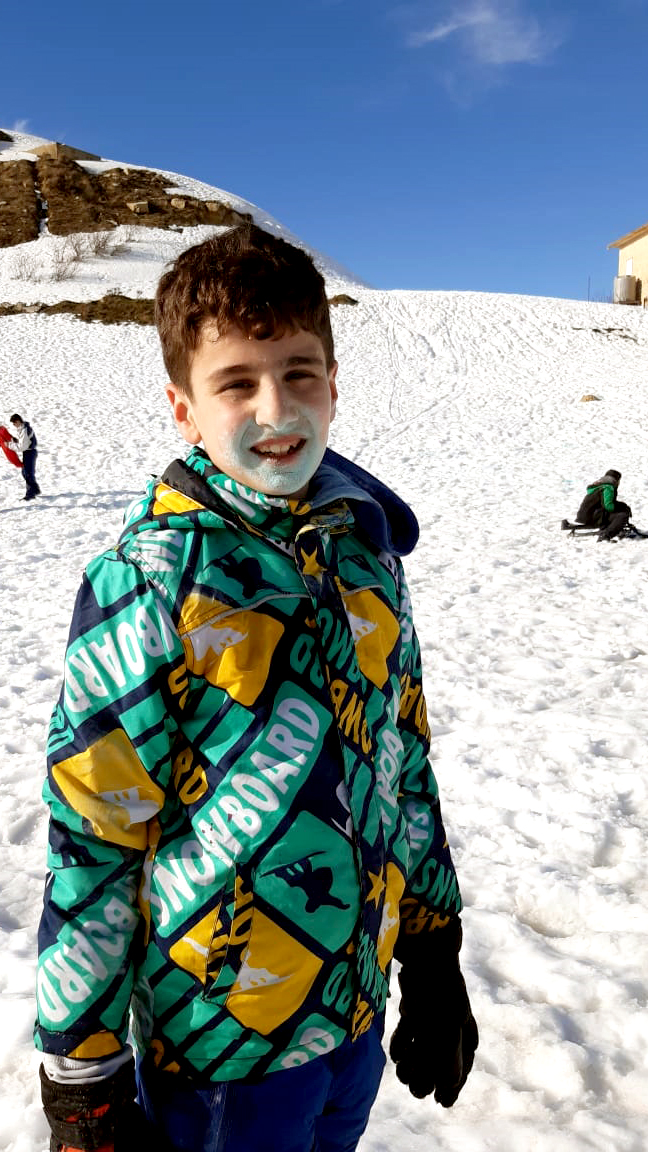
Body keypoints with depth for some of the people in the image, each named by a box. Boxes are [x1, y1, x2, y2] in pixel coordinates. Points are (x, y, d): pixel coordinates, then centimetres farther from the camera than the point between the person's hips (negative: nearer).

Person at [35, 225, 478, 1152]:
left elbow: (405, 761, 5)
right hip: (220, 1045, -5)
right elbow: (89, 846, -16)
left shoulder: (365, 551, -3)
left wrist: (435, 961, 10)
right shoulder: (148, 586, -20)